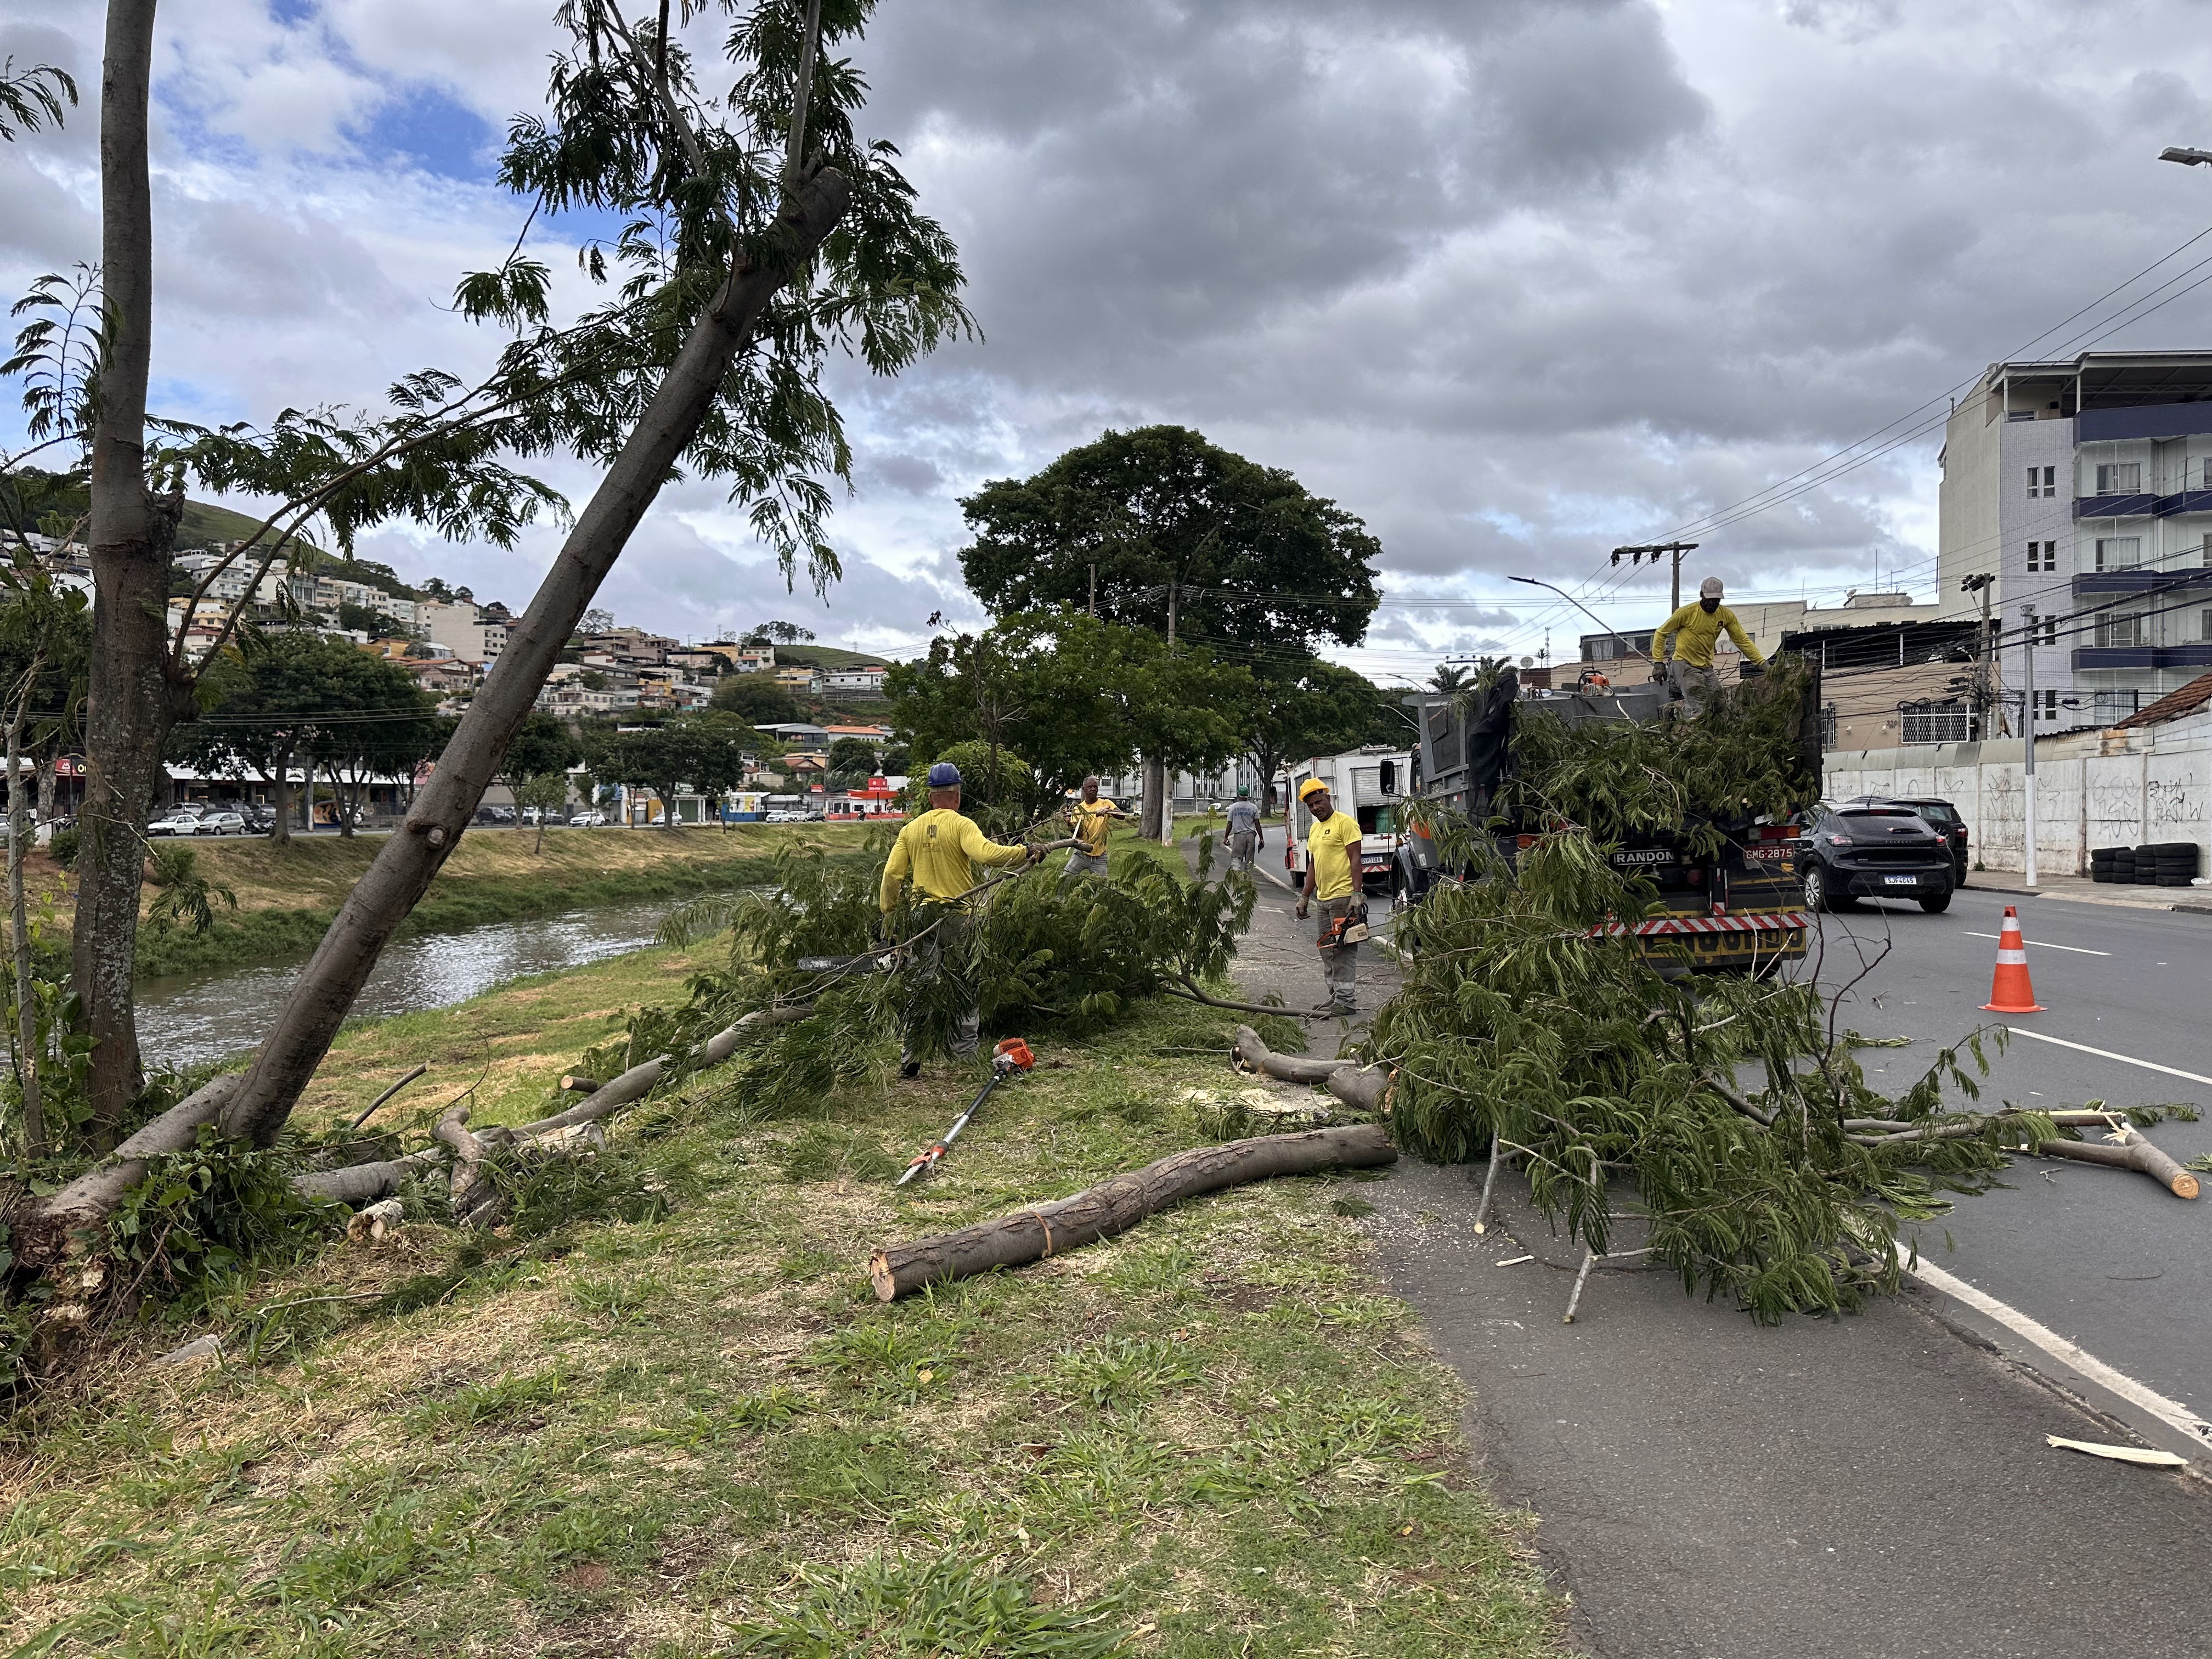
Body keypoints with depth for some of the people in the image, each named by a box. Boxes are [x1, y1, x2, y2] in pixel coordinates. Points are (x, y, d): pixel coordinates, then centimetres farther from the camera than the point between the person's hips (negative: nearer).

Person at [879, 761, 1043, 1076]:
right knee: (968, 987, 9)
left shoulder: (911, 829, 5)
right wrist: (1026, 852, -22)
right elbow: (986, 853, -27)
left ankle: (909, 1059, 11)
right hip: (960, 918, -4)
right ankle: (965, 1055, 10)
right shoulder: (962, 825, -10)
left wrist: (888, 911, 12)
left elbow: (891, 874, 3)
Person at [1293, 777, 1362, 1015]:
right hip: (1323, 898, 10)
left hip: (1343, 897, -9)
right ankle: (1335, 997, 18)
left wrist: (1356, 894, -20)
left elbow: (1355, 859, -14)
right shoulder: (1315, 829, 19)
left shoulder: (1345, 822, -8)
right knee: (1328, 951, 12)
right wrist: (1305, 897, 21)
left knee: (1344, 950, -8)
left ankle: (1347, 1000, -7)